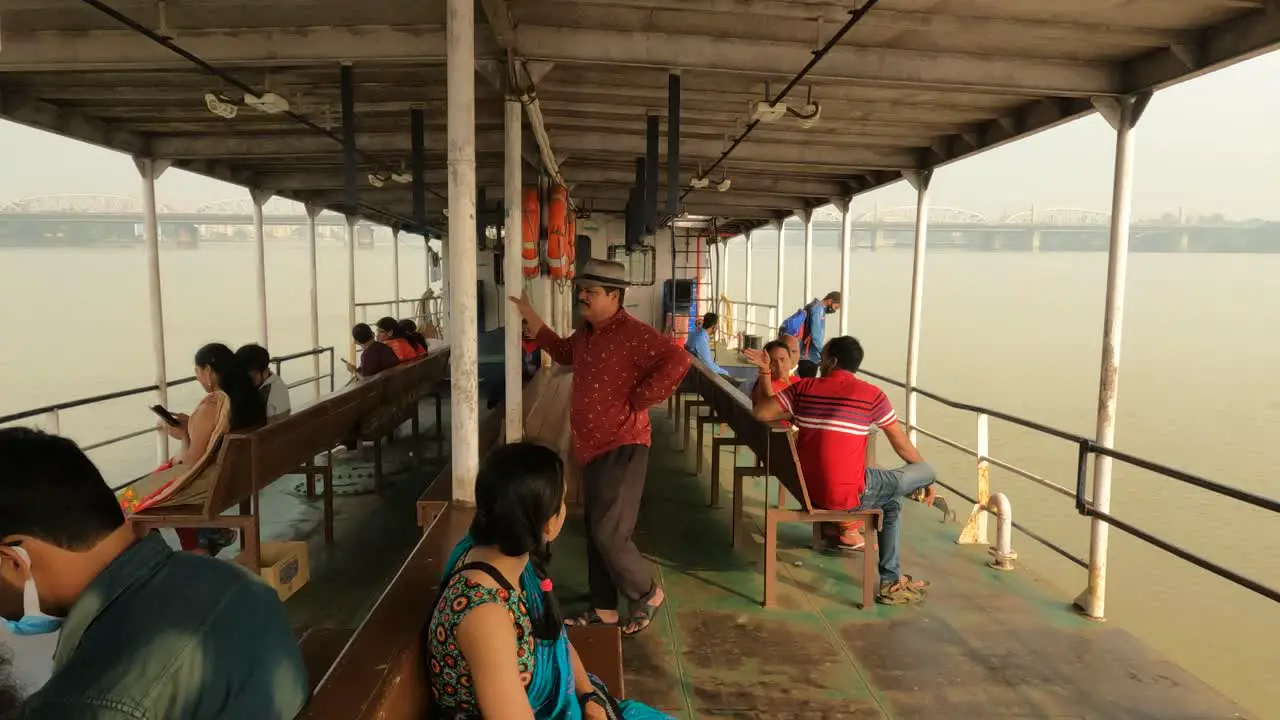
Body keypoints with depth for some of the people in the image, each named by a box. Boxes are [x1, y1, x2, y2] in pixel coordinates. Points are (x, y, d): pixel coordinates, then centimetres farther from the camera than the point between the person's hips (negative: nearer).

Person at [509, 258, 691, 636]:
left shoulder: (633, 334, -19)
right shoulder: (586, 332, 9)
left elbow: (678, 361, -30)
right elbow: (563, 352, 31)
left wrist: (639, 400, -23)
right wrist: (529, 315, 25)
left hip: (621, 448, -9)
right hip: (593, 447, 9)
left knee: (609, 533, -7)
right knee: (596, 532, 14)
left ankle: (646, 595, 16)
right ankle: (603, 608, 26)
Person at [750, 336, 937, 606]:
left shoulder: (804, 388, 1)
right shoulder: (871, 395, -6)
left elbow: (760, 412, 0)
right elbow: (902, 444, 4)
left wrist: (795, 412, 18)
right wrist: (927, 479, 19)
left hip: (807, 491, 6)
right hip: (848, 495, -5)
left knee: (891, 500, 30)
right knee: (926, 470, 12)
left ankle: (890, 581, 33)